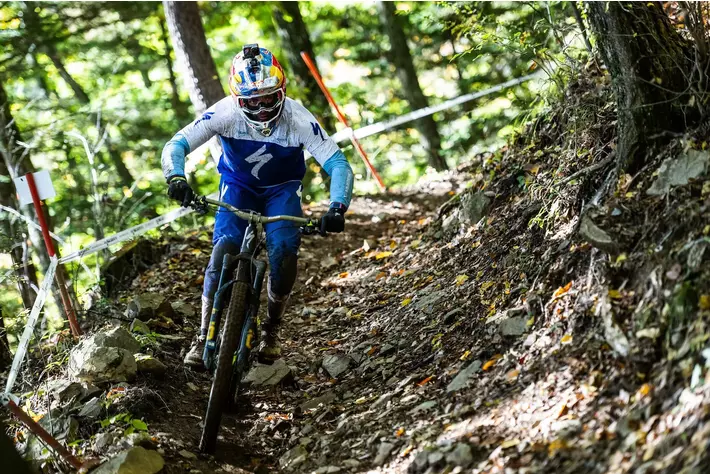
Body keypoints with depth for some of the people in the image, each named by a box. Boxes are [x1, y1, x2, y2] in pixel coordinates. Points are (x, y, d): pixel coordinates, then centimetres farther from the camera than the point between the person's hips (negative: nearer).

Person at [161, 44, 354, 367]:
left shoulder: (298, 119, -32)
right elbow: (176, 145, -29)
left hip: (282, 189, 0)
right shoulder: (226, 113, -30)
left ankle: (271, 328, 2)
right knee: (224, 248, -21)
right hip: (238, 185, 0)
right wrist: (176, 177, -50)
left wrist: (337, 208, -49)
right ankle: (204, 335, -7)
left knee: (284, 250, -22)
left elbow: (338, 164, -32)